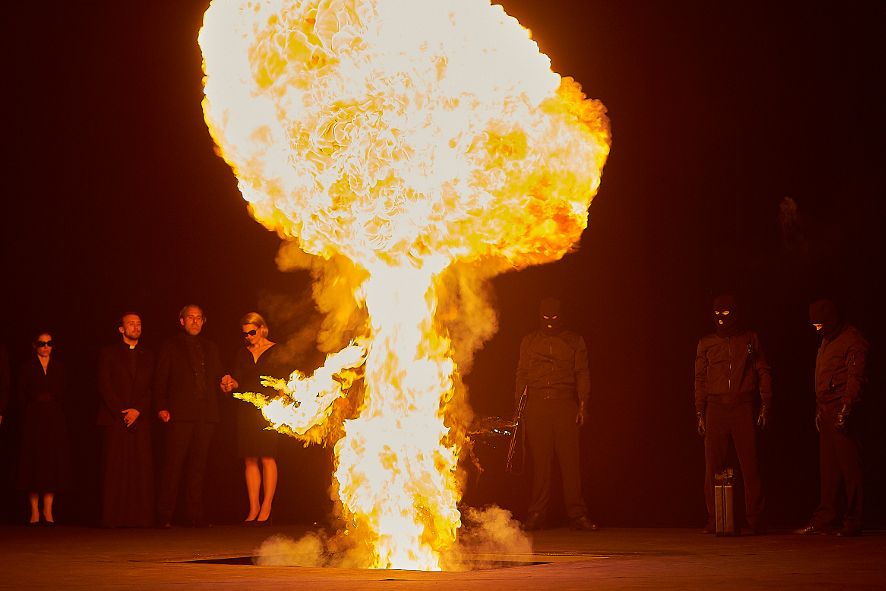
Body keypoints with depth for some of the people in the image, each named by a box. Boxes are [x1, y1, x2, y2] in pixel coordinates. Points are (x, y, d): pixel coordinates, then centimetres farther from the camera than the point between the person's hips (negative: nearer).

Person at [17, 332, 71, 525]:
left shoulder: (58, 367, 12)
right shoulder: (27, 366, 4)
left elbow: (62, 394, 11)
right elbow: (22, 395, 0)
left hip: (54, 417, 2)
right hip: (34, 418, -2)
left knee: (53, 463, -1)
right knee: (34, 462, -2)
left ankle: (48, 510, 3)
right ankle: (34, 510, 1)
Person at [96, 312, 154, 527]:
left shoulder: (148, 356, 18)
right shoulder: (108, 353, 9)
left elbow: (151, 388, 10)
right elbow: (104, 387, 1)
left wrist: (138, 410, -6)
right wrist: (121, 412, -8)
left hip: (140, 419, 3)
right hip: (114, 419, -3)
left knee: (142, 468, -4)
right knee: (115, 468, -6)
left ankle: (140, 517, -5)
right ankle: (113, 517, -7)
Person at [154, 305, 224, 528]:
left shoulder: (210, 348, 21)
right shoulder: (170, 347, 9)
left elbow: (217, 378, 23)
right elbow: (159, 381, 4)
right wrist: (162, 407, -8)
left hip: (205, 415, 4)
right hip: (180, 415, -4)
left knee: (198, 466, 4)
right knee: (173, 465, -7)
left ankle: (196, 514, 7)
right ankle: (165, 515, -4)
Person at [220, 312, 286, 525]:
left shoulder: (276, 352, 4)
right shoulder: (242, 353, 15)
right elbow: (238, 381, 11)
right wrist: (230, 383, -11)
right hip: (246, 410, 4)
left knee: (267, 458, -8)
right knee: (249, 460, 0)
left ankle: (266, 508, -6)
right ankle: (253, 508, 3)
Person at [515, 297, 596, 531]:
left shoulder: (574, 341, 14)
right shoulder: (529, 341, 17)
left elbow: (582, 374, 9)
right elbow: (522, 373, 17)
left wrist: (583, 404, -1)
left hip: (565, 405, -1)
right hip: (537, 404, 1)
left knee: (569, 458, -6)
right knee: (539, 460, -2)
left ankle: (577, 513, -4)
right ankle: (537, 514, 1)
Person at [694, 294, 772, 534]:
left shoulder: (750, 339, 10)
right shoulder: (706, 343, 13)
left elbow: (763, 372, 9)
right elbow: (700, 379, 14)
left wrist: (765, 405, 0)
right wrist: (700, 413, 7)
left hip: (744, 409, -2)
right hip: (716, 409, 2)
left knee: (749, 465, -6)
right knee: (713, 467, -2)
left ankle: (754, 519, -2)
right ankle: (713, 520, 3)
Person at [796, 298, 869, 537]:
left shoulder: (852, 340, -7)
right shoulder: (827, 341, 21)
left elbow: (855, 378, -15)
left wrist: (845, 409, -22)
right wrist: (819, 409, 17)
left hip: (842, 410, -9)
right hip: (826, 410, 9)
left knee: (849, 465, -6)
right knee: (827, 467, 8)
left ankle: (853, 522, -4)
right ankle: (824, 520, 9)